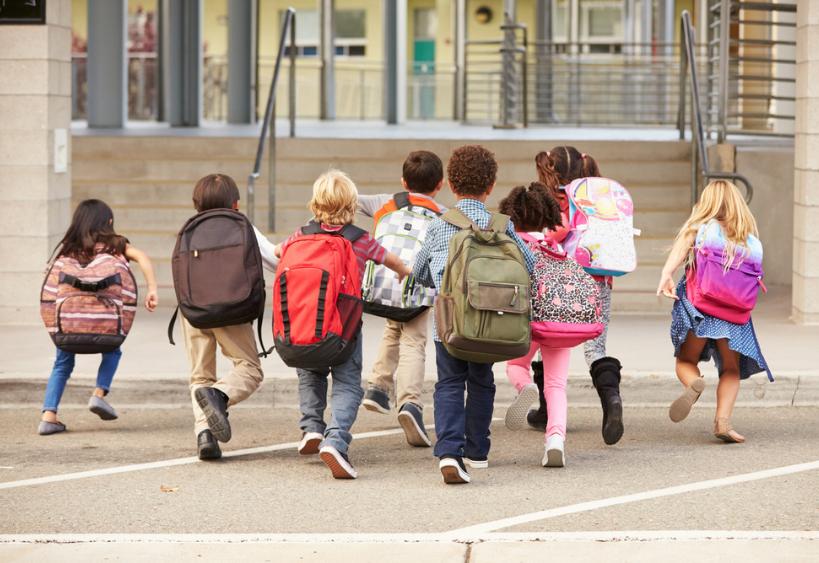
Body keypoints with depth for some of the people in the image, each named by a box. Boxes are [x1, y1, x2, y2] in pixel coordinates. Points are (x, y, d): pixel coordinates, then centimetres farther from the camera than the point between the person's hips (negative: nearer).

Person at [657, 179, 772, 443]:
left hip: (697, 303, -1)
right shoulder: (752, 240, 10)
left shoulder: (698, 227, 5)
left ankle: (694, 384, -20)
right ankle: (723, 419, -7)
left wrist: (666, 275, -26)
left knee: (686, 360, 15)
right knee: (731, 370, 14)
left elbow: (680, 250, -14)